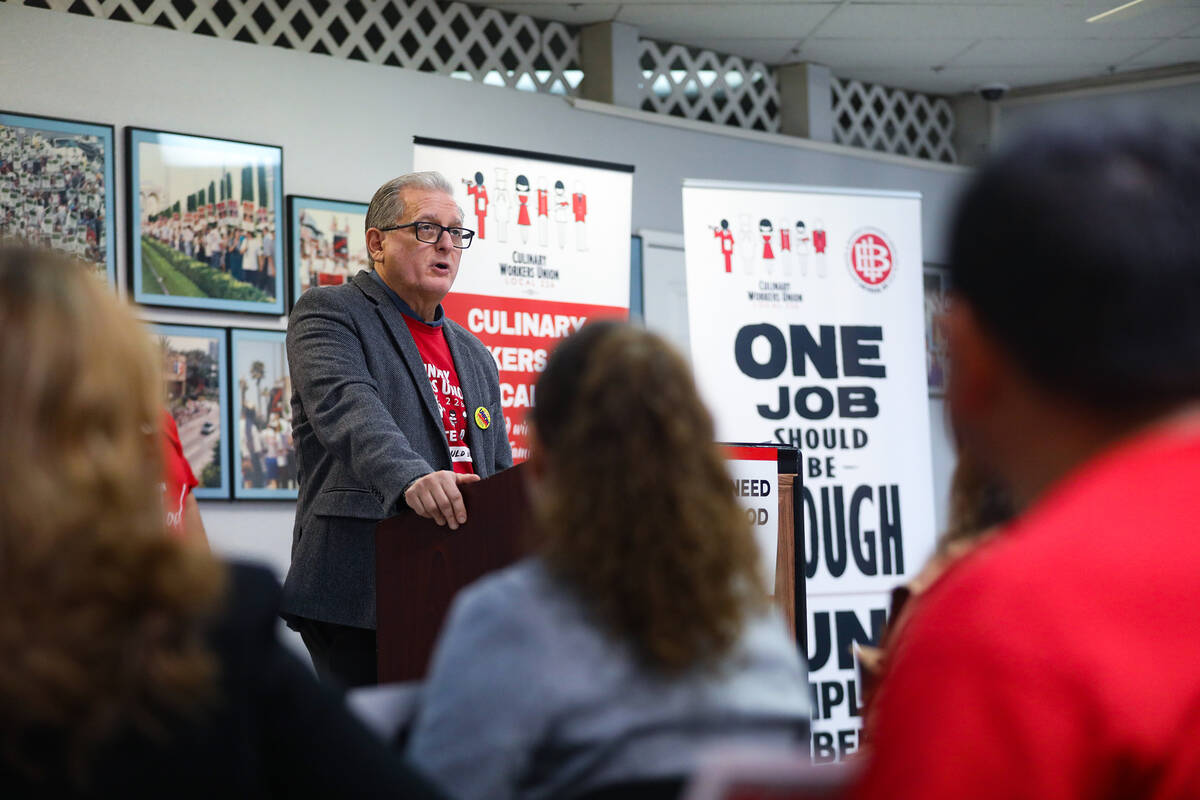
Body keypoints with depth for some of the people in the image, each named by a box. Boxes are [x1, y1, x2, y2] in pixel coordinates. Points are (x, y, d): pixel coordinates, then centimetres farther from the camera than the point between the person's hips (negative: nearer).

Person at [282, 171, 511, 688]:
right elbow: (345, 404, -16)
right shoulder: (327, 312, 4)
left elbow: (500, 480, 24)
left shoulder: (476, 358, 25)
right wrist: (409, 476, -35)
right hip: (361, 594, -6)